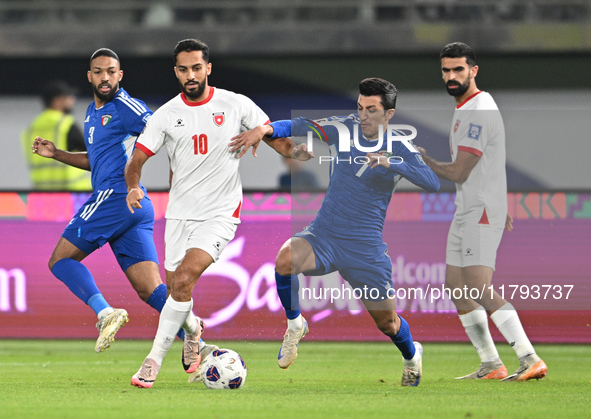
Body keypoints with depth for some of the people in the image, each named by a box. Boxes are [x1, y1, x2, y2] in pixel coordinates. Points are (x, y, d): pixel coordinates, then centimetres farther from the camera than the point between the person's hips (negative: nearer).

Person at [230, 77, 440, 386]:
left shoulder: (400, 149, -6)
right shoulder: (345, 128, -1)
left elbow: (432, 183, -21)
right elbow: (304, 127, -13)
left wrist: (391, 163, -35)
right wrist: (264, 129, -31)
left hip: (366, 247, -1)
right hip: (322, 236, 1)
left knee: (387, 322, 7)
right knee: (285, 259, -31)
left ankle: (411, 355, 44)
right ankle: (295, 325, -4)